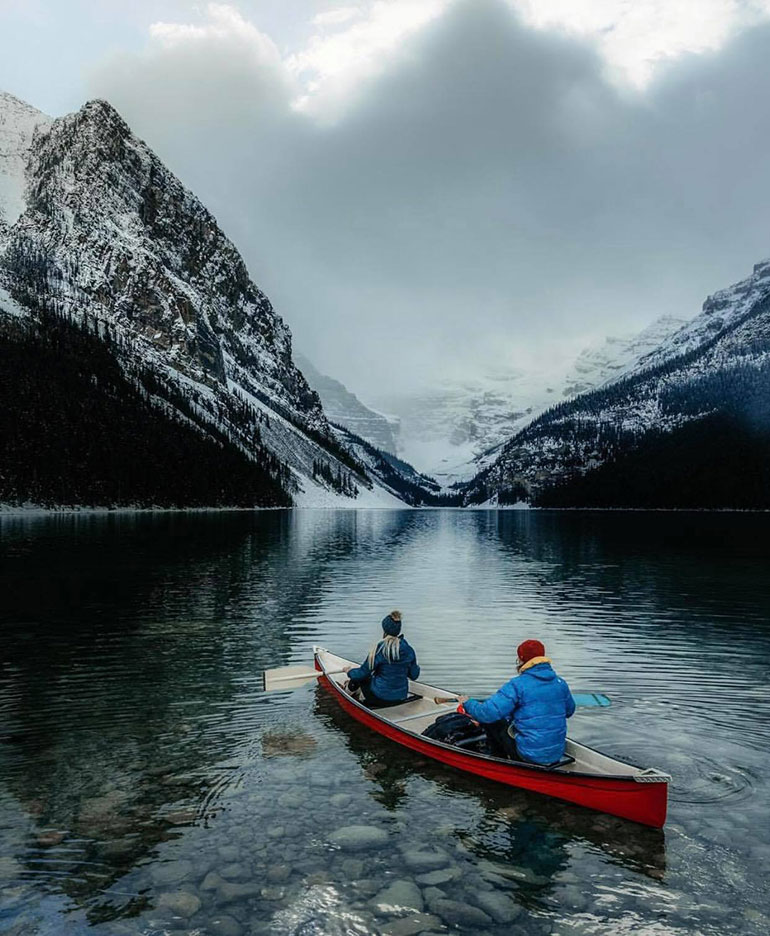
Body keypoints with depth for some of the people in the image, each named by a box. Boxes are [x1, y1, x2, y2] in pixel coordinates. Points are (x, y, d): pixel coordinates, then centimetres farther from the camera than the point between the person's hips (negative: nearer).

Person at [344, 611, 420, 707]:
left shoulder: (379, 649, -19)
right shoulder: (408, 650, -6)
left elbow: (363, 673, -10)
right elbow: (414, 675, 5)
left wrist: (350, 671, 11)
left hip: (380, 697, -5)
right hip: (401, 697, 5)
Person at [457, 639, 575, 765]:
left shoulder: (517, 685, -17)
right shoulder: (560, 683, 1)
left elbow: (488, 712, -20)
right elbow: (569, 711, 19)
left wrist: (467, 703, 0)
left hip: (528, 755, -7)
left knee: (490, 720, 10)